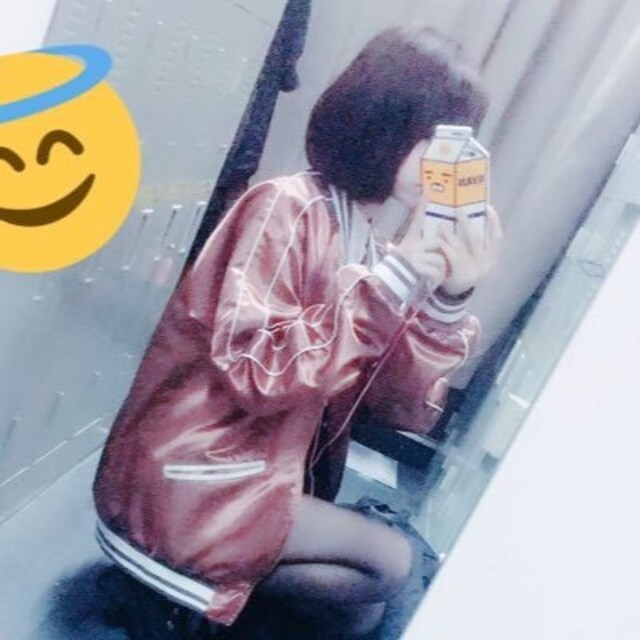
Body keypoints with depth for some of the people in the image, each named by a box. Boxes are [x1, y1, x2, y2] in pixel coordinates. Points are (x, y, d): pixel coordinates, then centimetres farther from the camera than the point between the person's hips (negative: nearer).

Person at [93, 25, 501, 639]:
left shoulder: (373, 246, 4)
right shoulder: (287, 207, -16)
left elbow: (405, 409, 1)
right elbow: (254, 371, -25)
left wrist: (446, 299, -14)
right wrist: (395, 280, -24)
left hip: (265, 476, 7)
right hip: (188, 481, -7)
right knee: (388, 561, -8)